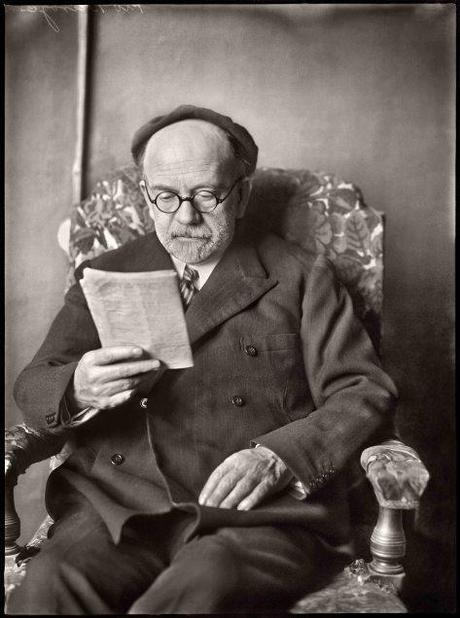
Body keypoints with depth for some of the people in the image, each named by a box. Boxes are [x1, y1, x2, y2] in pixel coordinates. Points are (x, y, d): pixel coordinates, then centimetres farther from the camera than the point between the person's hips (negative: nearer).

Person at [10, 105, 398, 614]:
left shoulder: (301, 278, 12)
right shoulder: (105, 277, 17)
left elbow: (366, 394, 6)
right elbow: (32, 388, 12)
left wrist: (278, 456, -12)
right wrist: (77, 389, -13)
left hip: (261, 514, -1)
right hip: (119, 505, 3)